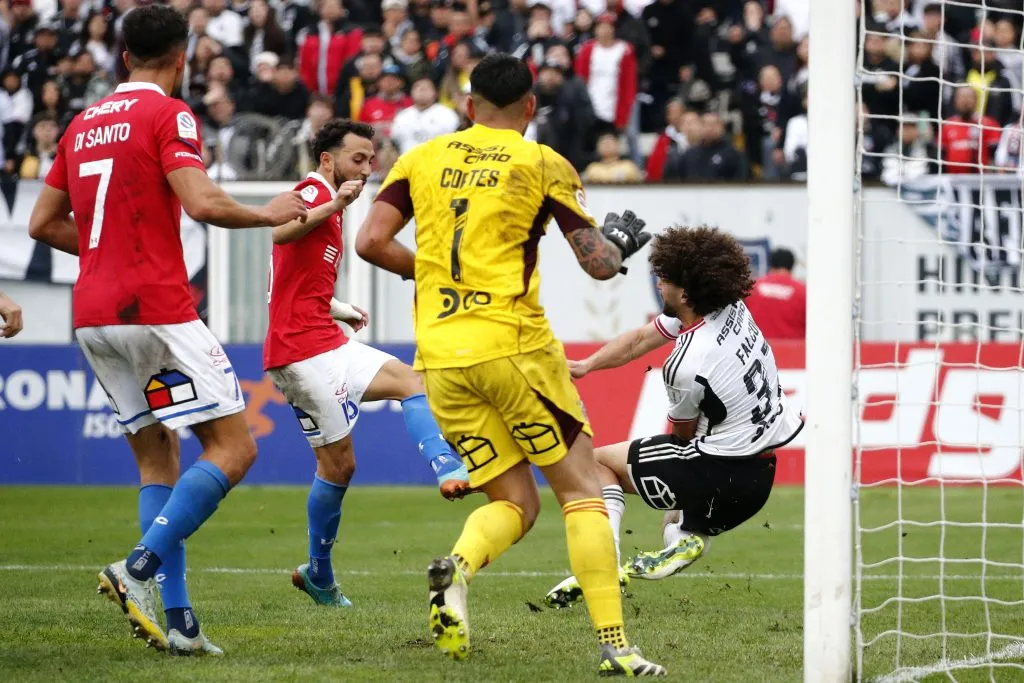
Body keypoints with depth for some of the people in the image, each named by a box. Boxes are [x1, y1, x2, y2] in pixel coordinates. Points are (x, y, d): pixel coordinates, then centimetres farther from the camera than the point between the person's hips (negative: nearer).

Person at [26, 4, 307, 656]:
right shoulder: (168, 114, -6)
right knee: (233, 448, -4)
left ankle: (177, 618, 4)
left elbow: (43, 223, 19)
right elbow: (203, 203, -19)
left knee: (157, 457, 13)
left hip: (94, 317, 8)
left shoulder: (84, 124, 16)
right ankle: (140, 567, -19)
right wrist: (271, 213, -2)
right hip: (157, 309, -8)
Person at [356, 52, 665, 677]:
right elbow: (599, 264, 0)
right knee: (581, 490, 5)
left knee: (515, 502, 12)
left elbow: (371, 242, 4)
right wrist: (618, 241, 23)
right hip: (512, 344, -4)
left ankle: (457, 570, -20)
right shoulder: (542, 165, 2)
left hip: (440, 358, 4)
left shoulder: (422, 159, 11)